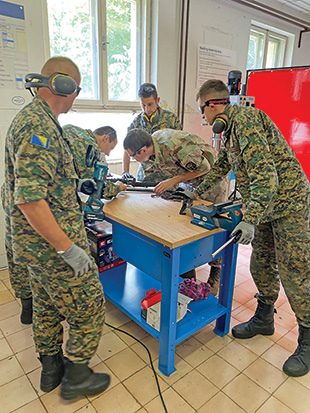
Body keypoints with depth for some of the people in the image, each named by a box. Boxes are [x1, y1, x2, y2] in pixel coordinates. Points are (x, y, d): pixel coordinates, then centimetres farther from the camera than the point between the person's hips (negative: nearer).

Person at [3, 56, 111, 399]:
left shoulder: (32, 118, 12)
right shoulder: (39, 127, -22)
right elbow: (29, 198, -29)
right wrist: (68, 248, -26)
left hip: (37, 242, 11)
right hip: (52, 242, -11)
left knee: (47, 306, 22)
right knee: (89, 307, 6)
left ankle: (51, 368, 41)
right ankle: (76, 377, 25)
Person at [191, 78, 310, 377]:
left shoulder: (244, 119, -20)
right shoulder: (231, 128, 12)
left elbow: (265, 175, -29)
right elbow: (220, 167, 25)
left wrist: (250, 219, -32)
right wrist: (196, 193, 29)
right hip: (265, 206, 10)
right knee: (261, 265, 15)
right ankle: (264, 319, 34)